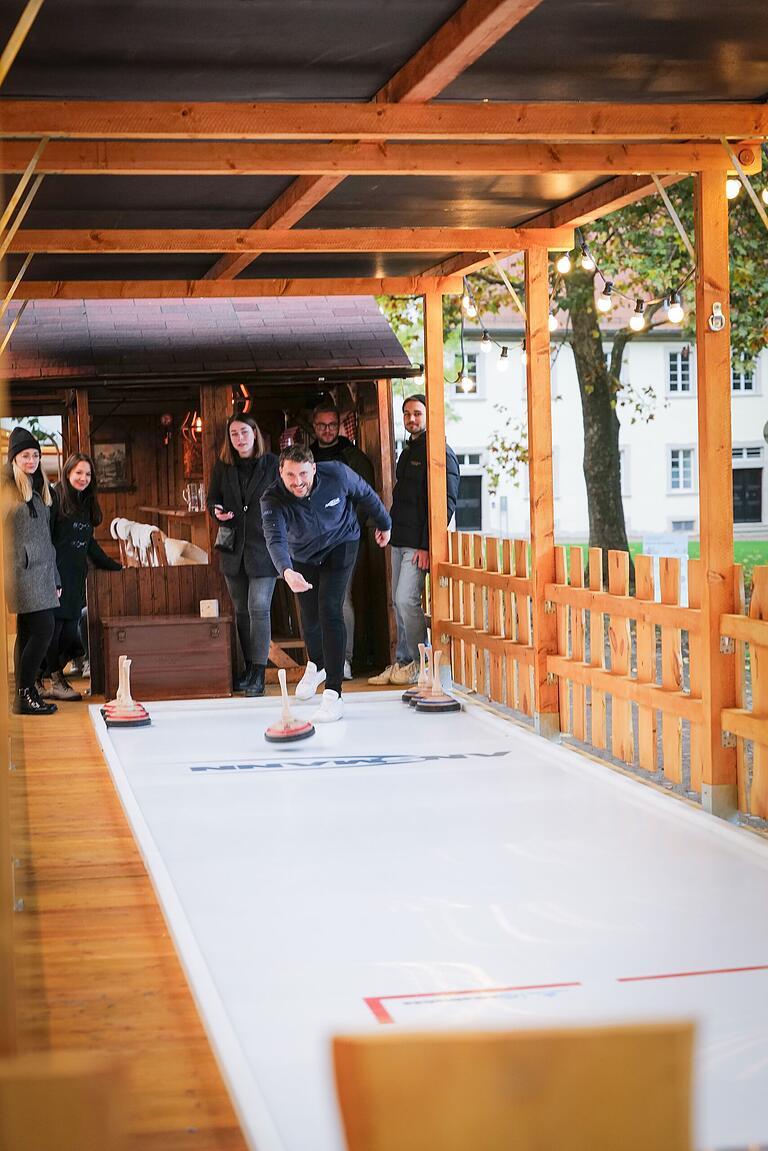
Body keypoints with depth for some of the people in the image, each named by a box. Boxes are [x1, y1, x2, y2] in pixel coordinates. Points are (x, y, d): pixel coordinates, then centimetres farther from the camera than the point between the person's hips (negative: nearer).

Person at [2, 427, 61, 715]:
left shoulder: (40, 488, 19)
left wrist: (55, 577, 22)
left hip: (41, 570, 8)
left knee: (27, 634, 8)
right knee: (43, 629, -14)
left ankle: (24, 696, 10)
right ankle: (25, 692, -7)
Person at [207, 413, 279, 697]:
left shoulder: (272, 464, -3)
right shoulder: (223, 466, 8)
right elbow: (213, 497, 17)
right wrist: (217, 511, -7)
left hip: (263, 547, -4)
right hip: (233, 548, 5)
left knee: (259, 609, -10)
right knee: (241, 611, 10)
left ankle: (258, 673, -8)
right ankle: (249, 669, 19)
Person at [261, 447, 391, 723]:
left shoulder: (337, 474, -29)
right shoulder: (273, 501, -32)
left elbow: (365, 494, -7)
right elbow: (275, 539, -48)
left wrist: (383, 523, 9)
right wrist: (286, 571, -68)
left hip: (340, 545, -2)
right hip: (303, 556, 2)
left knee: (329, 609, -17)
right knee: (309, 616, 10)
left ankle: (333, 694, -19)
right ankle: (316, 665, 46)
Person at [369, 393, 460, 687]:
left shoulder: (440, 453, -10)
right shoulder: (408, 451, 19)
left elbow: (447, 502, -16)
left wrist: (427, 544, -20)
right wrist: (388, 527, 16)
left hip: (419, 542, -9)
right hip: (400, 540, 9)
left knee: (407, 599, -12)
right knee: (399, 602, 10)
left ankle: (421, 664, 0)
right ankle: (402, 663, 17)